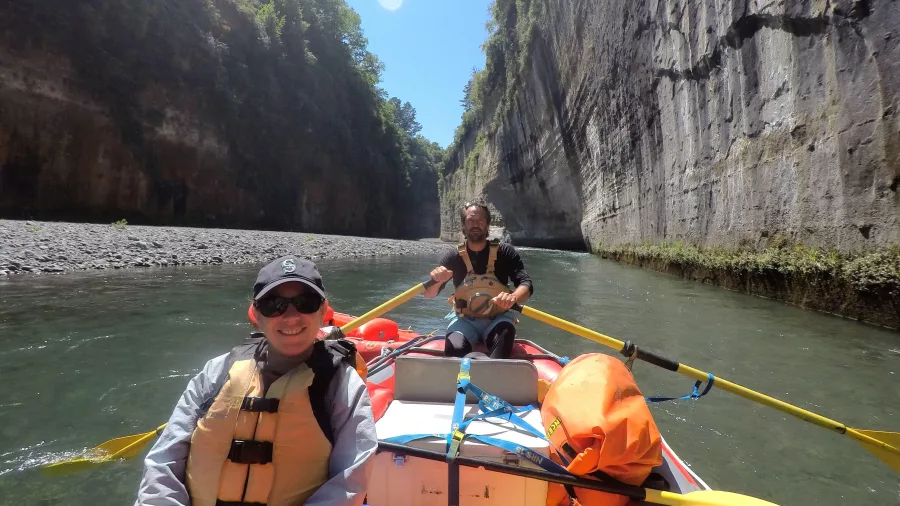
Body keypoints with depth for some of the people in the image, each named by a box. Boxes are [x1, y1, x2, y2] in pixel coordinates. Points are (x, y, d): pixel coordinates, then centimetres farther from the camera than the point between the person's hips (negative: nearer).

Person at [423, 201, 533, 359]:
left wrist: (513, 298, -36)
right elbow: (428, 294, -5)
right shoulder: (454, 257, -2)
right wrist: (437, 281, -30)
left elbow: (526, 285, -12)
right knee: (455, 349, -31)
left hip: (497, 320, 0)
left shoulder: (505, 252, -3)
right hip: (464, 321, 0)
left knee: (504, 333, -35)